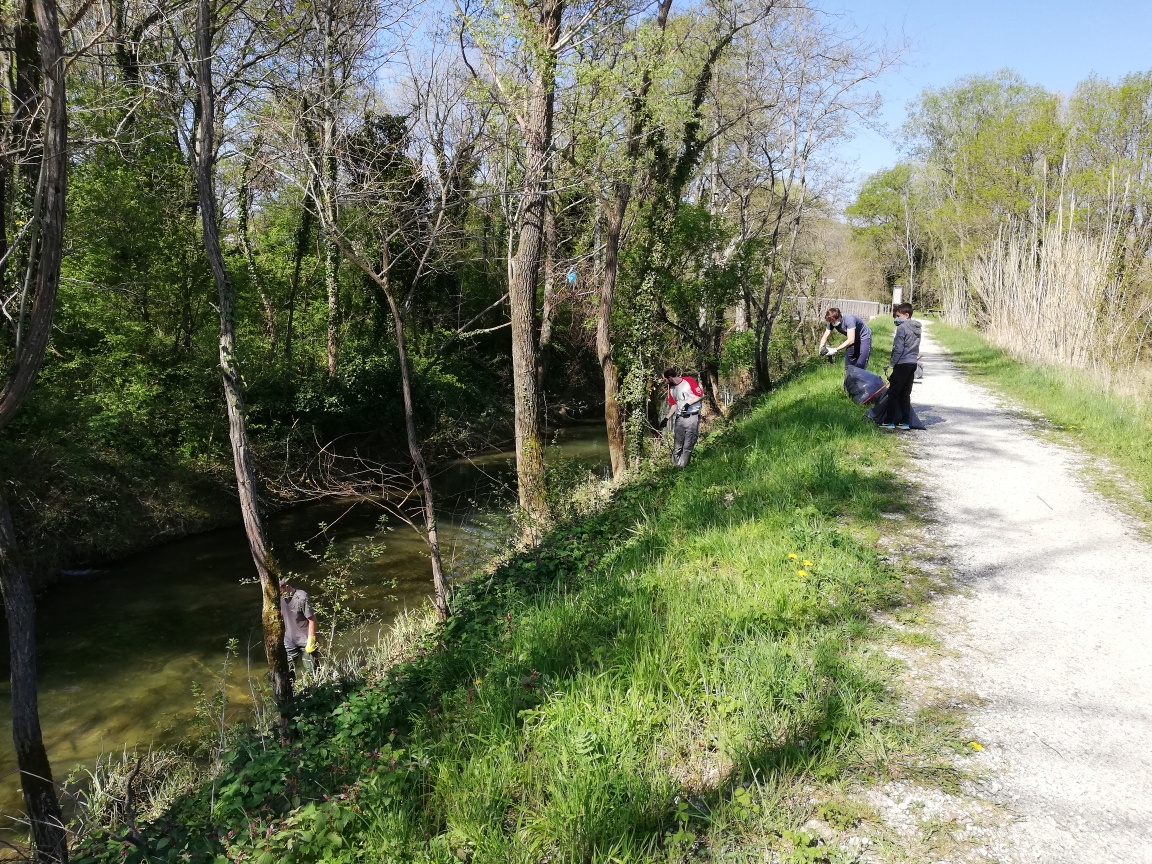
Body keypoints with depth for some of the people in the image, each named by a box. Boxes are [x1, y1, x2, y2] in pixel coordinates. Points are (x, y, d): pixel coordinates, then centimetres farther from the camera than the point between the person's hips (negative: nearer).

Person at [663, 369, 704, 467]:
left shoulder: (689, 381, -6)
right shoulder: (671, 388, 14)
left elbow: (701, 395, -5)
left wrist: (688, 403, -13)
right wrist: (667, 418, 11)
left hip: (692, 417, -6)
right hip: (679, 418, 6)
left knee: (687, 447, -6)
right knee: (677, 447, 2)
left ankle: (682, 467, -2)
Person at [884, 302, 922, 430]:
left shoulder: (902, 328, -12)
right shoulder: (916, 328, 13)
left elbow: (898, 349, -15)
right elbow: (915, 348, 16)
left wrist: (891, 365, -11)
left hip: (902, 363, -8)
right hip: (913, 363, 8)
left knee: (893, 392, -2)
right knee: (905, 393, 12)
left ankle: (890, 421, -3)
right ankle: (905, 422, 11)